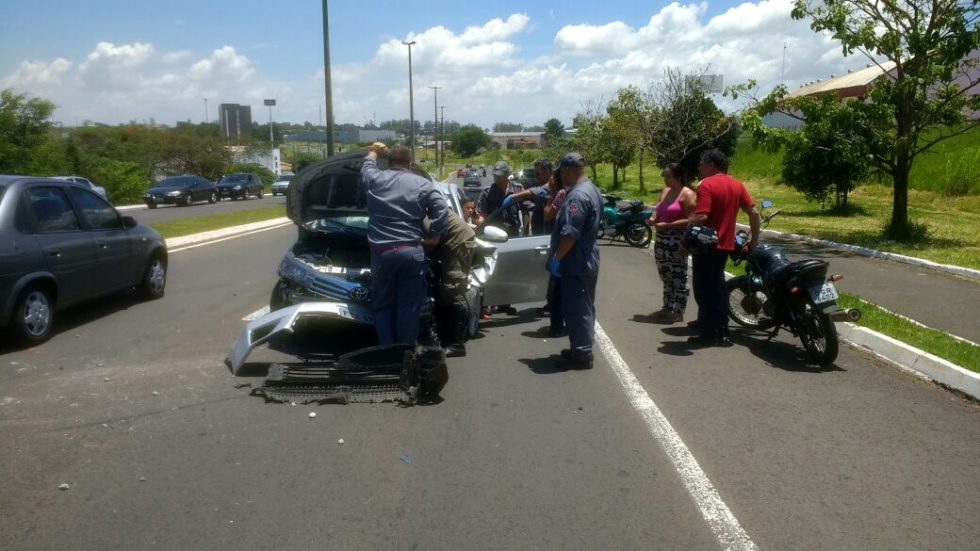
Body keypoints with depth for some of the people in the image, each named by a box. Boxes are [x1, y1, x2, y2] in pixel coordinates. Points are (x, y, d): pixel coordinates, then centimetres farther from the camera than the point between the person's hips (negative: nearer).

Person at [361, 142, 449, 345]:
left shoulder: (374, 178, 10)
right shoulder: (422, 184, 6)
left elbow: (366, 168, 34)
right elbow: (442, 209, -4)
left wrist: (373, 152, 52)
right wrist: (435, 235, 5)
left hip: (381, 252, 1)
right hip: (411, 252, -1)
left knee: (382, 306, 11)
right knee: (409, 306, 5)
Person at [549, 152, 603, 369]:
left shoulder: (577, 196, -22)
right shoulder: (591, 190, 12)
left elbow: (570, 234, -27)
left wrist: (556, 258, -20)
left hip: (575, 264, -11)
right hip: (587, 261, 11)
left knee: (576, 309, -4)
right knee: (583, 308, 17)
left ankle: (581, 354, 2)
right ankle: (581, 348, 28)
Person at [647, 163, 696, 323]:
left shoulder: (687, 194, -11)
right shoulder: (665, 191, 14)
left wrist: (667, 225, -20)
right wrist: (653, 219, 4)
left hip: (677, 242, -9)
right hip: (661, 239, 9)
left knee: (678, 277, -3)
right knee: (665, 276, 16)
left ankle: (678, 312, 3)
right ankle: (667, 308, 26)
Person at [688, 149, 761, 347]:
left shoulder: (706, 185, -13)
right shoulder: (736, 185, 9)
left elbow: (701, 218, -23)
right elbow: (754, 213, 7)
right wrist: (754, 239, 14)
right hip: (725, 245, 8)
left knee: (705, 289, 0)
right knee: (717, 286, 17)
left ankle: (709, 334, 2)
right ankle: (721, 332, 22)